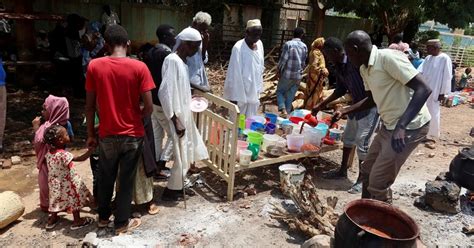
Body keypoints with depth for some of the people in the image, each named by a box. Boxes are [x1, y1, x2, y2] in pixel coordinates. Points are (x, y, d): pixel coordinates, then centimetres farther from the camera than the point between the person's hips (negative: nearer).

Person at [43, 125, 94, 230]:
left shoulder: (48, 153, -4)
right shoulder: (64, 154, -28)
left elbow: (50, 170, 7)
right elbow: (81, 158, -30)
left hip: (55, 184, 7)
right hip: (67, 184, -7)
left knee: (57, 200, 22)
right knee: (75, 199, 8)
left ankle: (52, 220, 37)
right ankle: (77, 221, 19)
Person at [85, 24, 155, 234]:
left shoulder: (94, 66, -6)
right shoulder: (139, 67, -12)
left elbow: (90, 105, -2)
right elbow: (149, 107, -13)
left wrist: (90, 134, 9)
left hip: (107, 135, 2)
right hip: (133, 135, -2)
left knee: (105, 178, 21)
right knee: (126, 180, 12)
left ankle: (103, 217, 39)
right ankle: (121, 223, 27)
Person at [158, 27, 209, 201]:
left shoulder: (181, 61, 9)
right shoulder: (172, 61, -20)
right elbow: (165, 93, -25)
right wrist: (176, 121, -24)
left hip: (185, 115, 10)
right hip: (178, 117, -10)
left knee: (187, 153, 18)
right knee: (181, 155, 2)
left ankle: (178, 186, 35)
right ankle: (170, 191, 20)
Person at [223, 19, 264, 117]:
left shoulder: (259, 44, 3)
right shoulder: (238, 48, -17)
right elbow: (234, 74, -17)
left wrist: (259, 90, 12)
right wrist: (234, 96, -16)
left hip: (254, 93, 6)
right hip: (240, 93, -6)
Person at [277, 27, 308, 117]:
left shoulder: (288, 44, -10)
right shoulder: (304, 46, 4)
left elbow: (283, 59, -12)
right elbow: (304, 62, 11)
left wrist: (279, 70, 2)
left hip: (287, 74, -4)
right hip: (298, 75, 4)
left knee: (280, 91, 11)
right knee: (290, 96, 12)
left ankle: (283, 110, -8)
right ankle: (287, 112, 15)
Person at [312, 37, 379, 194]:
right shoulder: (338, 67, 3)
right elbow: (341, 90, 16)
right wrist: (321, 106, 16)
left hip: (370, 106, -9)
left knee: (362, 144, -3)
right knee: (348, 138, 17)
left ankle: (362, 179, 12)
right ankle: (342, 170, 33)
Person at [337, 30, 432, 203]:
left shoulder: (389, 58, -21)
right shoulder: (364, 69, 6)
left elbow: (423, 89, -25)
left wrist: (401, 127, -33)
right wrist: (344, 112, 12)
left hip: (410, 127, -9)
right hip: (388, 126, 9)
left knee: (378, 182, -5)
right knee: (367, 172, 17)